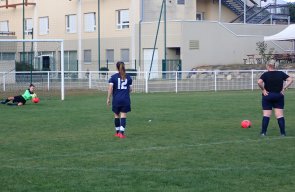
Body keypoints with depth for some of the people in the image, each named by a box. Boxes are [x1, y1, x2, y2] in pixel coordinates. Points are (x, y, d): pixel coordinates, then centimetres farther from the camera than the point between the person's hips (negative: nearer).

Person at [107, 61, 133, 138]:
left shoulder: (113, 77, -3)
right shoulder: (128, 77, 4)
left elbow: (110, 88, -9)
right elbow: (130, 89, 8)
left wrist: (108, 98, -3)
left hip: (116, 100, 0)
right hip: (126, 100, 0)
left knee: (116, 116, 13)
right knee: (123, 116, -1)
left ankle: (117, 132, 23)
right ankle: (122, 133, -8)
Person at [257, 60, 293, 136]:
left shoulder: (265, 74, -7)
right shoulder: (281, 74, 2)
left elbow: (259, 82, -22)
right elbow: (290, 80, -2)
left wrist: (263, 90, -10)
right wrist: (284, 88, -1)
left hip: (267, 96, -2)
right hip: (279, 96, 2)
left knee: (266, 115, 2)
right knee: (280, 115, 2)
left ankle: (263, 132, 1)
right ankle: (283, 133, 1)